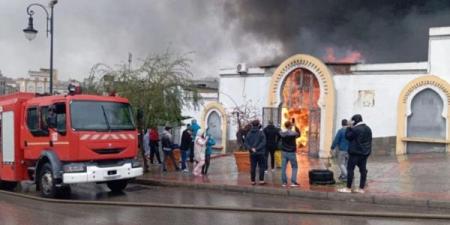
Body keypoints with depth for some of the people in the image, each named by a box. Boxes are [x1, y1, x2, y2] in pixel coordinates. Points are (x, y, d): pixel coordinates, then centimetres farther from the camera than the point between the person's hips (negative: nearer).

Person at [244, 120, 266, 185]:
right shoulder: (261, 133, -7)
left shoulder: (249, 133, 5)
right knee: (261, 167, 5)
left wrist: (251, 148, -10)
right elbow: (263, 143, -16)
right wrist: (257, 148, -15)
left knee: (252, 167, 7)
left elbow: (245, 143, -1)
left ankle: (253, 181, 9)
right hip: (260, 153, -3)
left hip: (252, 154, 3)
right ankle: (261, 180, 3)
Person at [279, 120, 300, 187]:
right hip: (291, 152, -3)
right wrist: (296, 127, 9)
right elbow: (299, 134, 7)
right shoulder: (293, 133, -13)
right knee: (294, 167, 9)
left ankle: (284, 182, 9)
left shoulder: (281, 133, -4)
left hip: (284, 152, 3)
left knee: (283, 167, 8)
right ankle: (293, 182, 2)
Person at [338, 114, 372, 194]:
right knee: (363, 170, 8)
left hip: (355, 152, -8)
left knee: (350, 169, -2)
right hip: (365, 153, 8)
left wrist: (349, 127, -1)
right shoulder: (368, 129, 11)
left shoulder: (355, 129, -16)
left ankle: (348, 188, -1)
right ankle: (361, 188, 11)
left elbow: (347, 136, -8)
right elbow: (369, 141, 16)